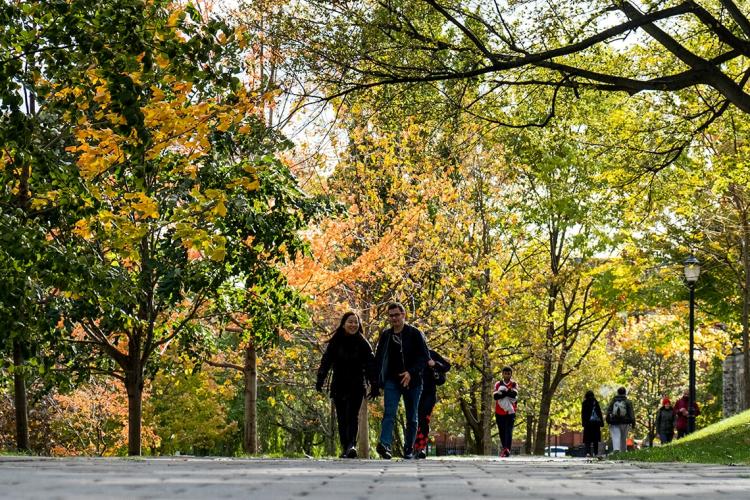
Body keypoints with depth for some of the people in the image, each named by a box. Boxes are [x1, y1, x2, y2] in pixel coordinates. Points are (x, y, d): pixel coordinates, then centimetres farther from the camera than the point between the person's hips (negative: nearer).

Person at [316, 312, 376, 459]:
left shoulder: (362, 343, -1)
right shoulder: (335, 342, 1)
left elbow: (370, 364, -3)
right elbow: (326, 361, -1)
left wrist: (375, 385, -12)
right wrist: (320, 380, -11)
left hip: (356, 386, -2)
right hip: (339, 386, 2)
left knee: (352, 415, -15)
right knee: (342, 418, 3)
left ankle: (351, 445, -27)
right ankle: (345, 448, 7)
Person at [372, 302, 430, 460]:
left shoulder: (415, 334, 0)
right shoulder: (385, 336, 11)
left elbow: (425, 357, -5)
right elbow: (378, 360, 15)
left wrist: (411, 372, -19)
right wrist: (376, 386, 10)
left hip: (412, 382, -1)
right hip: (392, 381, 1)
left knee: (412, 418, 6)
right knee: (389, 413, -17)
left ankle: (409, 449, 16)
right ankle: (384, 444, -32)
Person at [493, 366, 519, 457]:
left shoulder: (514, 384, 4)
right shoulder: (498, 384, 6)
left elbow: (514, 394, -15)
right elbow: (495, 395, -10)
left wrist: (503, 392, -18)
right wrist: (508, 393, -19)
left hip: (510, 412, -2)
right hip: (499, 412, 2)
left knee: (509, 431, -14)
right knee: (502, 432, 6)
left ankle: (507, 449, -28)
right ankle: (505, 448, 19)